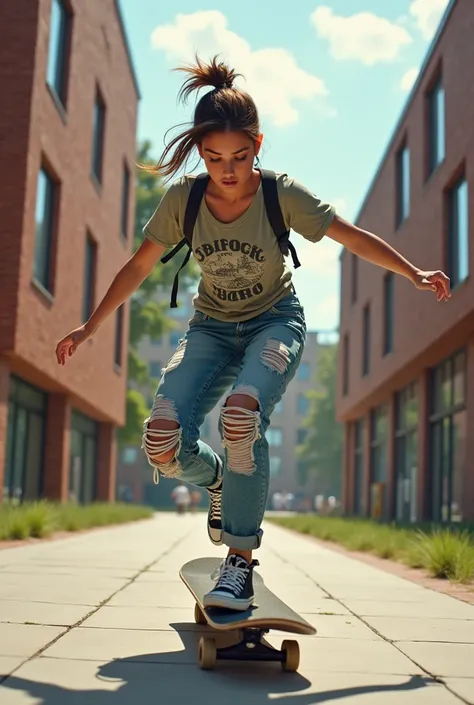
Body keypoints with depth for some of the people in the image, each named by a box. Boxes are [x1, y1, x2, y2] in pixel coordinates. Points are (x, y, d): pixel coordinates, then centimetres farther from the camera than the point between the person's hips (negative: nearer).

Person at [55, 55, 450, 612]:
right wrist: (90, 327, 3)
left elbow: (354, 238, -8)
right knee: (163, 440, -21)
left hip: (274, 321, -2)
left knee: (240, 414, -35)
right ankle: (219, 483, 16)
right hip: (212, 326, 2)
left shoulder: (282, 194, -16)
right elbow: (139, 266, 0)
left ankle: (241, 558, -20)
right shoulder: (183, 198, -11)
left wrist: (414, 273, -16)